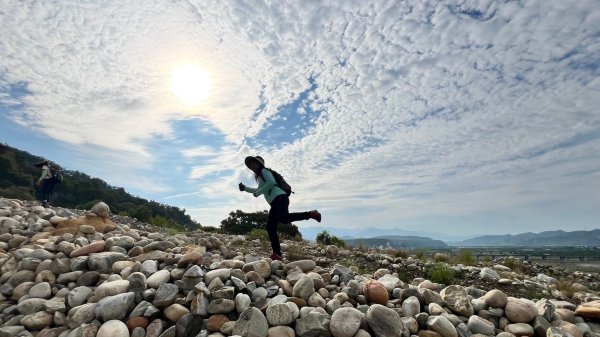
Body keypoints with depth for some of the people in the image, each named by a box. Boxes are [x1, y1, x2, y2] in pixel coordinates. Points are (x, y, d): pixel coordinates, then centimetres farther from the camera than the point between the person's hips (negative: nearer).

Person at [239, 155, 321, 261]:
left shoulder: (264, 171, 6)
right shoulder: (260, 176, 33)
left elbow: (271, 182, -12)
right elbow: (259, 190, 46)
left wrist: (258, 193, -8)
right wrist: (245, 188, 37)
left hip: (279, 198, -9)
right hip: (275, 203, 9)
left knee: (283, 218, -34)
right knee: (270, 227, -1)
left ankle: (310, 214, -25)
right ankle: (277, 254, -4)